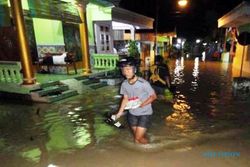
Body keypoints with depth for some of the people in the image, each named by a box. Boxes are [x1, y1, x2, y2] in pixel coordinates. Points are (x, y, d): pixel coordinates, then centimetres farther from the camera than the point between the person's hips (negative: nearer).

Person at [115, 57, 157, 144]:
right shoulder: (124, 84, -8)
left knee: (139, 138, -4)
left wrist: (142, 104, -26)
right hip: (132, 114, 5)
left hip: (144, 113, -5)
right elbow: (125, 99, 5)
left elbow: (153, 96, -13)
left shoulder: (143, 83, -23)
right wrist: (120, 112, 0)